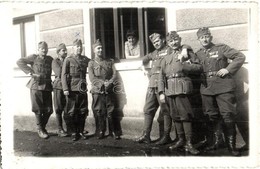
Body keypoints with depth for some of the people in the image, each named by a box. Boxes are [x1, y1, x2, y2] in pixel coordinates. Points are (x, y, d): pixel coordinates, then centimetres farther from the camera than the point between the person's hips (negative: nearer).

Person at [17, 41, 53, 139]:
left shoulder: (50, 59, 14)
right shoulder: (33, 58, 4)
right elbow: (19, 62, -3)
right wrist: (30, 72, -9)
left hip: (47, 87, 3)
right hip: (36, 87, -3)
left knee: (48, 110, 3)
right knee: (38, 109, -1)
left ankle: (43, 127, 25)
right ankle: (40, 130, 14)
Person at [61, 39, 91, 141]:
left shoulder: (85, 59, 12)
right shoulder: (68, 60, 0)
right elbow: (64, 75, -5)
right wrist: (65, 89, -13)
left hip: (83, 89, 4)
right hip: (72, 90, -4)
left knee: (83, 112, 8)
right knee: (71, 112, 1)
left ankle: (81, 132, 20)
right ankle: (73, 133, 13)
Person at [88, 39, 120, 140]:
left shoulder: (109, 61, 15)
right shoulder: (91, 63, 7)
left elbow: (114, 74, 6)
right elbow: (92, 78, -3)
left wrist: (109, 83, -12)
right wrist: (103, 83, -15)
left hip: (109, 90, 2)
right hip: (97, 91, -2)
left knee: (110, 111, 2)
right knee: (98, 112, 0)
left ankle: (113, 131, 11)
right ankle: (100, 132, 11)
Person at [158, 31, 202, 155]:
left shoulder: (186, 50, 8)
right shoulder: (166, 58, 21)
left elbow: (199, 68, -1)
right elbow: (161, 76, 13)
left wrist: (183, 65, -12)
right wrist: (161, 92, 2)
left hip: (181, 87, -5)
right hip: (169, 89, 5)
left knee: (185, 115, -8)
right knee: (175, 115, 9)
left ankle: (189, 143, -2)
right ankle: (181, 140, 21)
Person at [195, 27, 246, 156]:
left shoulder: (221, 48, 6)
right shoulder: (198, 54, 16)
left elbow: (240, 57, 1)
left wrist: (228, 69, -9)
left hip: (223, 87, -3)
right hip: (207, 89, 3)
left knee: (228, 116, -5)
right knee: (211, 117, 10)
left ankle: (231, 146, 5)